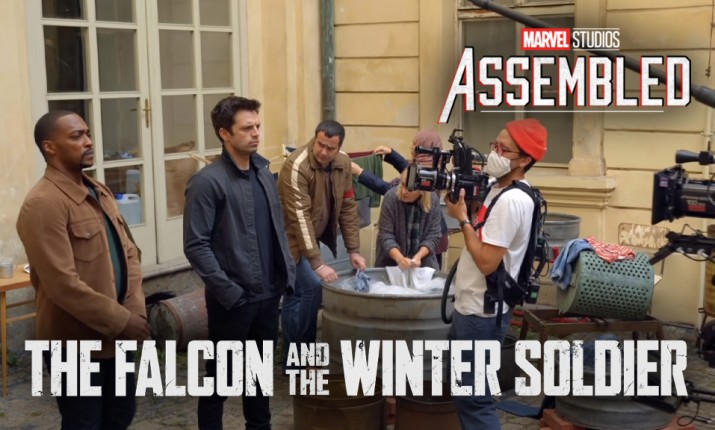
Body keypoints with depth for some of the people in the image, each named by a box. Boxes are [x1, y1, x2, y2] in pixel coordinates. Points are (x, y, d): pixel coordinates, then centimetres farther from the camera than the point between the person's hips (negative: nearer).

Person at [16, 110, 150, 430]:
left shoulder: (100, 193, 8)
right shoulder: (43, 204, -21)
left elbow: (128, 253, 8)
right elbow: (64, 285, -25)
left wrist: (135, 312, -6)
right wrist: (122, 321, -19)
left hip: (116, 334, 8)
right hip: (75, 342, -8)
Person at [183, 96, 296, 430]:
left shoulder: (264, 173, 8)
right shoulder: (208, 181, -13)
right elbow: (196, 246, -16)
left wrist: (288, 274, 8)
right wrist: (229, 291, -19)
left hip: (269, 295, 7)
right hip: (234, 299, -7)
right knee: (220, 377, 7)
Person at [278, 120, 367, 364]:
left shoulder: (343, 163, -4)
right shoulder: (297, 166, -26)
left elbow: (348, 207, 2)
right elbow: (300, 217, -30)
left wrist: (353, 250, -2)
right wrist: (317, 263, -33)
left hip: (318, 237, 6)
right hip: (292, 239, -6)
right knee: (311, 287, -15)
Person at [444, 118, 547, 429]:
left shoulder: (510, 201, -23)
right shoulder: (499, 189, 8)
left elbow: (486, 261, -25)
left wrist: (462, 218, -17)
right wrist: (464, 204, 2)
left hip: (481, 313, -10)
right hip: (472, 307, 10)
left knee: (473, 398, 0)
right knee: (465, 391, 22)